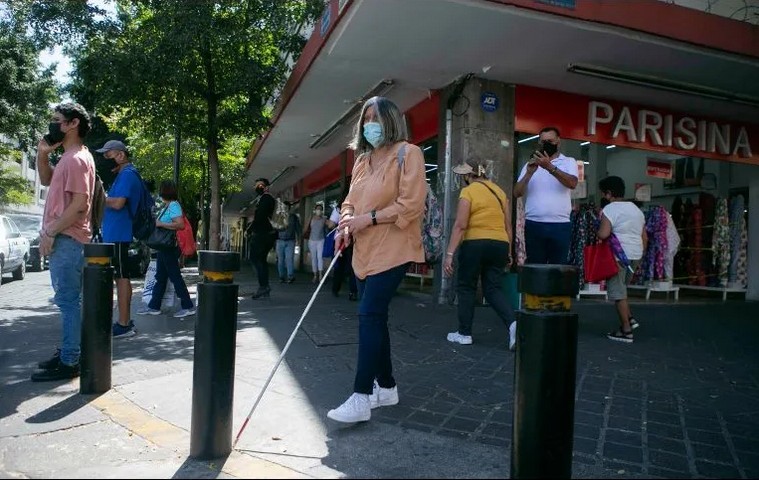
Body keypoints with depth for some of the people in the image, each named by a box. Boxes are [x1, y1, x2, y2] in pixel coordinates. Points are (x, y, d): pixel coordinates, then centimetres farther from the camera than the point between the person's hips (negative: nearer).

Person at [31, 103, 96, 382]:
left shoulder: (77, 159, -14)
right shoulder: (67, 158, 17)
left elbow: (80, 204, -22)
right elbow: (46, 181, 31)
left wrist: (50, 233, -17)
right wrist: (43, 154, 14)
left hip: (67, 240, -10)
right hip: (62, 240, 10)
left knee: (68, 301, -6)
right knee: (67, 300, 15)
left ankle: (69, 363, 0)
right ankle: (66, 353, 25)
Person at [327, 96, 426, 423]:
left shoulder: (407, 153, -6)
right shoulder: (362, 160, 17)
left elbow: (411, 205, -15)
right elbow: (351, 201, 18)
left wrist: (369, 218, -17)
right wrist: (346, 223, -3)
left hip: (392, 250, -8)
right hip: (364, 251, 8)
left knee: (369, 316, -14)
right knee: (374, 317, 11)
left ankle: (360, 399, -8)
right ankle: (386, 387, 24)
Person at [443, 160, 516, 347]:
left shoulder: (468, 191, -4)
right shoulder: (499, 191, 14)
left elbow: (460, 225, -13)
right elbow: (508, 225, 14)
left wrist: (449, 254, -14)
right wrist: (508, 252, 20)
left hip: (475, 245, -5)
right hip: (500, 245, 5)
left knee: (466, 288, 8)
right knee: (494, 289, 10)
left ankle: (464, 333, 13)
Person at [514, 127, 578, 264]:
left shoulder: (569, 162, 9)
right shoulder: (531, 164, 14)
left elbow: (572, 183, -12)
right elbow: (517, 193, 4)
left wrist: (550, 167, -22)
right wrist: (529, 173, -11)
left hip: (560, 225, -1)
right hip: (534, 225, 2)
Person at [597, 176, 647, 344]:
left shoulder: (610, 209, -9)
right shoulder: (636, 209, 16)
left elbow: (603, 234, -22)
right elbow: (645, 237, 17)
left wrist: (597, 230, 0)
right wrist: (639, 255, 23)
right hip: (636, 254, 8)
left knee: (617, 292, -1)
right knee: (621, 288, 23)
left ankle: (626, 331, 2)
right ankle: (629, 319, 20)